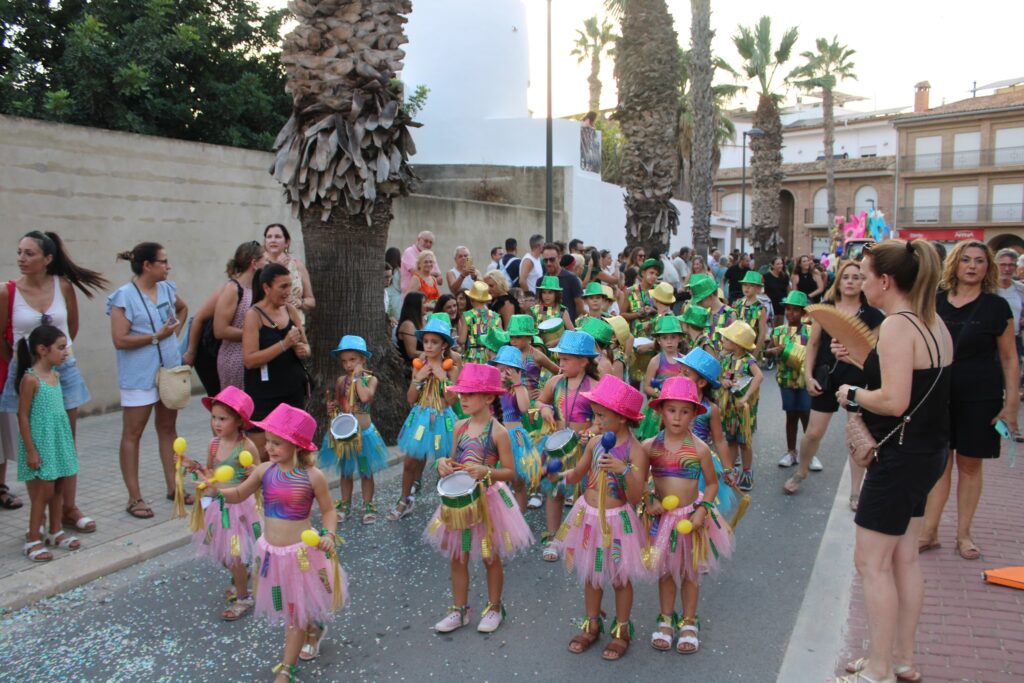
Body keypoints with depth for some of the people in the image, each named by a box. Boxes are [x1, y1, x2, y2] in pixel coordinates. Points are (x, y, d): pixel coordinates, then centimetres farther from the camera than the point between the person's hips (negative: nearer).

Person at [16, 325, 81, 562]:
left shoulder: (55, 375, 8)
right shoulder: (30, 379, -15)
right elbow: (23, 416, -14)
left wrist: (69, 445, 17)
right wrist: (31, 451, -16)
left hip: (59, 440, 7)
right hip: (41, 443, -7)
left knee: (58, 489, 14)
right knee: (44, 491, -2)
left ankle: (55, 532, 27)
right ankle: (32, 540, 9)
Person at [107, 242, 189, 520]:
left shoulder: (167, 288, 6)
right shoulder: (124, 296, -12)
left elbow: (183, 309, 28)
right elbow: (120, 340, -17)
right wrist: (157, 336, -16)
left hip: (170, 369, 7)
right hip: (139, 375, -6)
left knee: (168, 428, 14)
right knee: (133, 434, 2)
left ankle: (173, 486, 24)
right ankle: (135, 498, 8)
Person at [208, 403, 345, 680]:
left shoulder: (312, 476, -16)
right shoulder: (264, 470, -5)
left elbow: (328, 511, -6)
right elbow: (239, 495, 7)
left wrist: (329, 535, -23)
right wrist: (217, 490, -12)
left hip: (301, 552, -5)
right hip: (271, 551, 5)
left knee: (295, 613, 8)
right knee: (293, 608, 21)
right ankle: (314, 629, 51)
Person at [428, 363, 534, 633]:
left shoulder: (498, 432, -15)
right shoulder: (460, 426, 1)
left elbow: (510, 472, -12)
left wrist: (485, 472, -28)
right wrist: (444, 463, -10)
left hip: (487, 499, -5)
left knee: (490, 558, 11)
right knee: (457, 557, 12)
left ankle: (494, 608, 30)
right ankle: (459, 609, 28)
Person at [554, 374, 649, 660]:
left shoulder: (635, 450, -17)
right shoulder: (595, 443, -1)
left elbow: (636, 497, -21)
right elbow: (577, 474, 13)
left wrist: (625, 470, -35)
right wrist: (559, 475, -5)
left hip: (616, 520, -5)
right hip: (588, 515, 5)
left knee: (620, 578, 12)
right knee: (590, 574, 18)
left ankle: (622, 630, 31)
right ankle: (592, 624, 37)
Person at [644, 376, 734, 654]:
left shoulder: (699, 448, -10)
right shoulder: (650, 446, -8)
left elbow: (712, 483, -1)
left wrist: (702, 510, -12)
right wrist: (649, 501, -13)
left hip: (690, 517, -1)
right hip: (662, 516, 1)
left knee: (690, 570, 13)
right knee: (665, 569, 14)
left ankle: (689, 622, 29)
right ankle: (666, 619, 31)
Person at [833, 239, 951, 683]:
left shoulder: (897, 325, -20)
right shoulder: (933, 322, 9)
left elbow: (893, 400, -28)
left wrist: (852, 394, -10)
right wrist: (860, 359, 10)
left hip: (899, 458, -10)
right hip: (926, 453, 10)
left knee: (872, 563, 1)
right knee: (904, 559, 18)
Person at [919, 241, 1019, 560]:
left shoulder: (996, 306, -4)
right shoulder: (936, 301, 2)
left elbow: (1009, 358, -2)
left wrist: (1011, 404, -6)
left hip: (980, 398, -2)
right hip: (939, 394, 2)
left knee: (970, 464, 8)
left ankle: (963, 534, 21)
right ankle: (929, 530, 15)